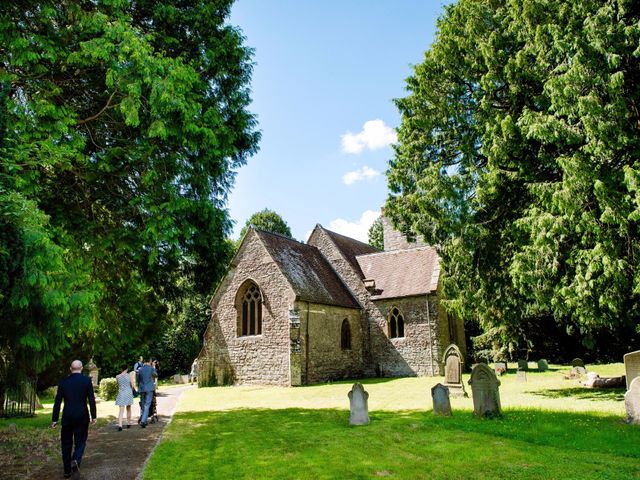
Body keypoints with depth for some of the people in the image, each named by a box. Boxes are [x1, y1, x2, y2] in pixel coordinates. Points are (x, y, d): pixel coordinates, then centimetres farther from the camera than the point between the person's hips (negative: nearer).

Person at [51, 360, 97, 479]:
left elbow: (57, 401, 3)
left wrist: (54, 419, 8)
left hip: (67, 417, 2)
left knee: (66, 443, 13)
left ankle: (67, 470, 16)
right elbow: (91, 399, -7)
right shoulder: (87, 380, -4)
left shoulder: (63, 382, 2)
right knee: (80, 441, 11)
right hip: (82, 416, -2)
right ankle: (76, 459, -15)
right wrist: (93, 416, -1)